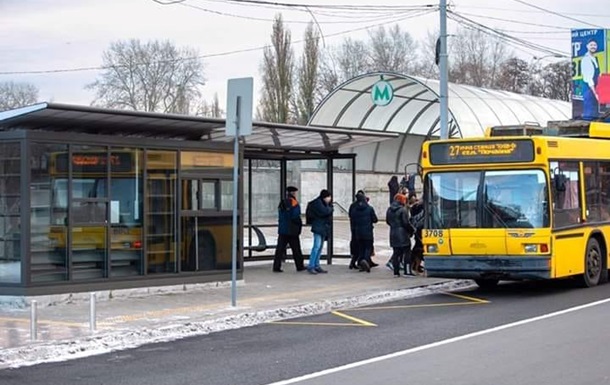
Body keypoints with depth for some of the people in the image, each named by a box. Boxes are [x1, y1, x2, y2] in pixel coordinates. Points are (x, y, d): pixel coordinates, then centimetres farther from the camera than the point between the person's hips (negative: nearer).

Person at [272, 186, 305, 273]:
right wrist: (300, 223, 0)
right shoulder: (294, 203, -12)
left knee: (280, 249, 3)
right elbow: (295, 217, -17)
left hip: (282, 230, 6)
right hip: (292, 230, -6)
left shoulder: (282, 203, 10)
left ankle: (276, 267, -2)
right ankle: (299, 266, 14)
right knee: (296, 249, 6)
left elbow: (280, 217, 12)